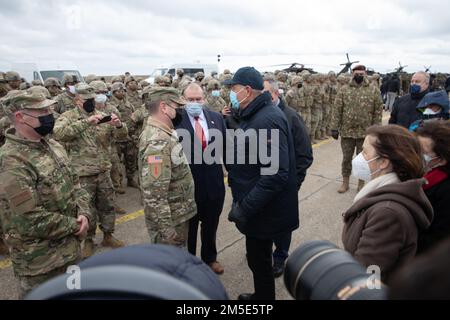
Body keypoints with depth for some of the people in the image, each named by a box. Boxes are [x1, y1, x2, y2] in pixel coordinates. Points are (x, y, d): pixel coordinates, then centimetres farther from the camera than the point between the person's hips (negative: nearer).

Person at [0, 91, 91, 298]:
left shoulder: (53, 146, 3)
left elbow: (74, 183, 9)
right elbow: (29, 221, -27)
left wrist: (84, 213, -9)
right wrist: (74, 225, -15)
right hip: (40, 262, -7)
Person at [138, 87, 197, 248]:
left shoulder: (163, 134, 6)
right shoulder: (157, 142, -26)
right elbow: (153, 193, -30)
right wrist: (166, 229, -26)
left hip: (177, 213, 9)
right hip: (170, 219, -9)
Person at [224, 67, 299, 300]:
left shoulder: (268, 119, -23)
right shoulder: (251, 116, 9)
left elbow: (276, 174, -30)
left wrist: (245, 207, -27)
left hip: (264, 210, -10)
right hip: (253, 206, 10)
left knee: (259, 260, 8)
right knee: (258, 257, 24)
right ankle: (261, 295, 45)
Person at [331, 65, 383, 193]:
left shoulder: (374, 91, 0)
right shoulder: (344, 90, 1)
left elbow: (378, 112, -1)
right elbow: (337, 110, -1)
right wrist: (335, 128, -6)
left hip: (365, 133, 0)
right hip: (347, 132, 1)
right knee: (346, 158, 11)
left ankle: (361, 183, 26)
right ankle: (345, 182, 26)